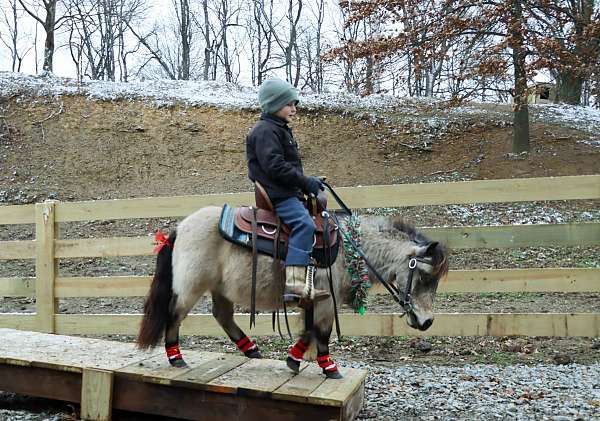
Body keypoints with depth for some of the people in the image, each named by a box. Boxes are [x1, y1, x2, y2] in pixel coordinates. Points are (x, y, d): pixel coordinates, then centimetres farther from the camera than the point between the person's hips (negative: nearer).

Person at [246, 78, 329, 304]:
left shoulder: (280, 130, 24)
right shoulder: (265, 131, -9)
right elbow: (274, 166, -21)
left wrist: (307, 182, 15)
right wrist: (305, 182, -18)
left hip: (287, 192, 11)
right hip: (277, 194, -11)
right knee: (304, 224, -30)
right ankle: (295, 283, -37)